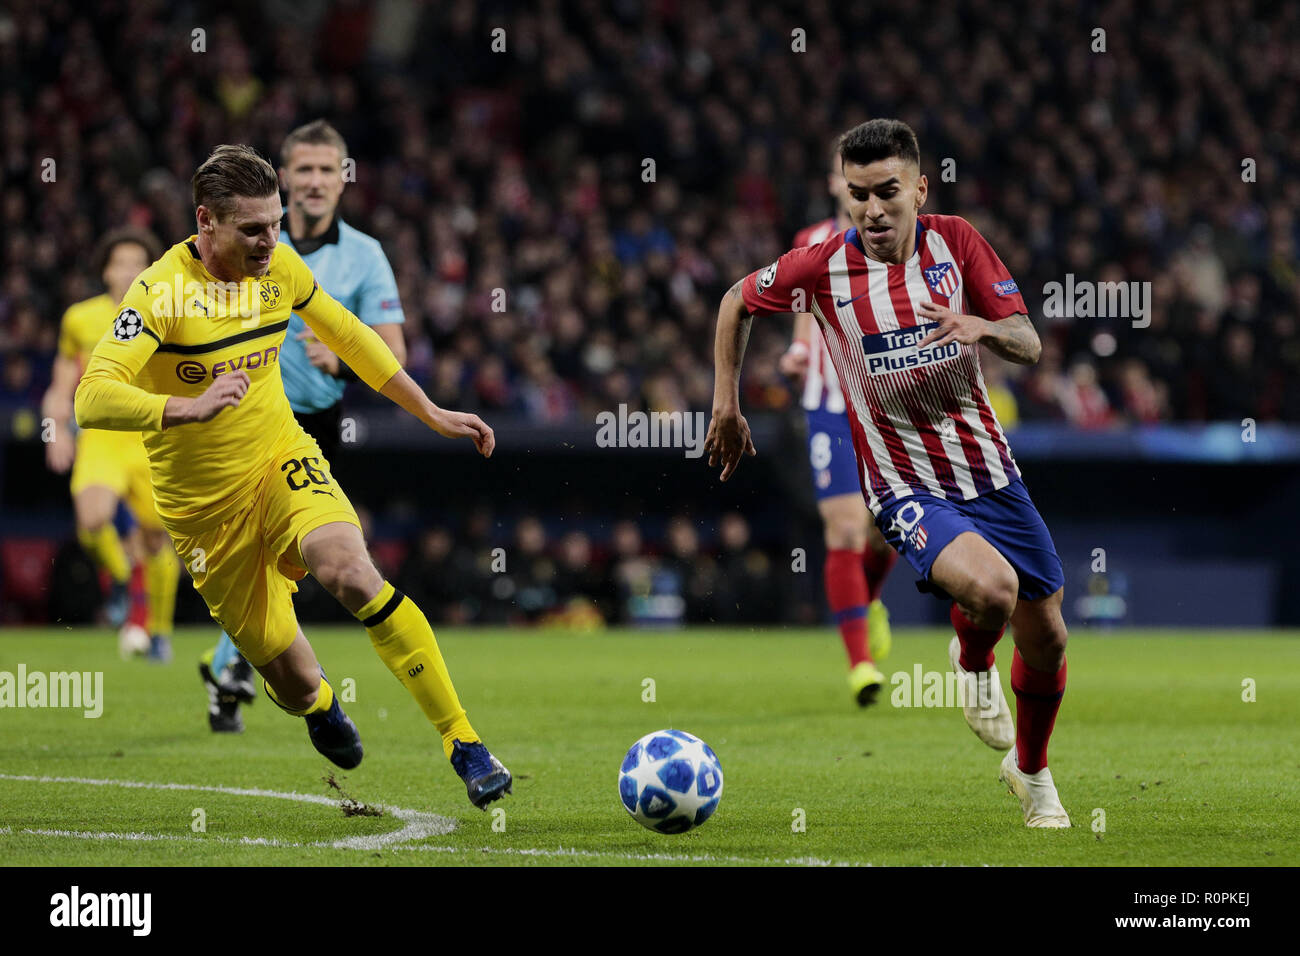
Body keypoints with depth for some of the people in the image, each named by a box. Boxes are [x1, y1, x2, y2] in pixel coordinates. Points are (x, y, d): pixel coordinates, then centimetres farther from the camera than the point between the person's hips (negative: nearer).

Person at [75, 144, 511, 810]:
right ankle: (320, 704, 45)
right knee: (292, 682, 2)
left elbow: (347, 335, 16)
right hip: (203, 503, -3)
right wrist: (190, 409, -45)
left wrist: (433, 414, 17)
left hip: (282, 460, 3)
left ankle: (464, 745, -28)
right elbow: (91, 400, -31)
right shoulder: (160, 292, -20)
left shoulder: (281, 269, -3)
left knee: (351, 570, -31)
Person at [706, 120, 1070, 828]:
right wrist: (726, 405, 9)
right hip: (905, 487, -3)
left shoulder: (955, 241, -4)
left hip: (990, 471, 3)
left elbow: (1029, 345, -6)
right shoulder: (823, 266, -9)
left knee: (1046, 639, 9)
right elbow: (737, 303, 10)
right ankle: (972, 662, 6)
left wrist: (981, 327, -28)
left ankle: (1031, 772, 39)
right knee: (990, 588, -32)